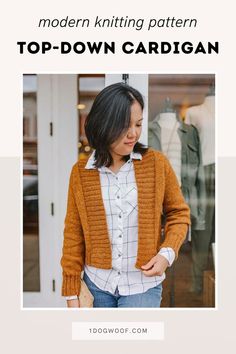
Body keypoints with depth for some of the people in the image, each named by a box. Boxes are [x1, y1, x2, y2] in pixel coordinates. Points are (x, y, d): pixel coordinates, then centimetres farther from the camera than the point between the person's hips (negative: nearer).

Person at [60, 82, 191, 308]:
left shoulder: (157, 163, -7)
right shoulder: (81, 171, -5)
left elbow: (178, 213, 5)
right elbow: (73, 233, 1)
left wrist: (167, 252, -12)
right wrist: (71, 292, 3)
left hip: (143, 285, -1)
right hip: (97, 283, 2)